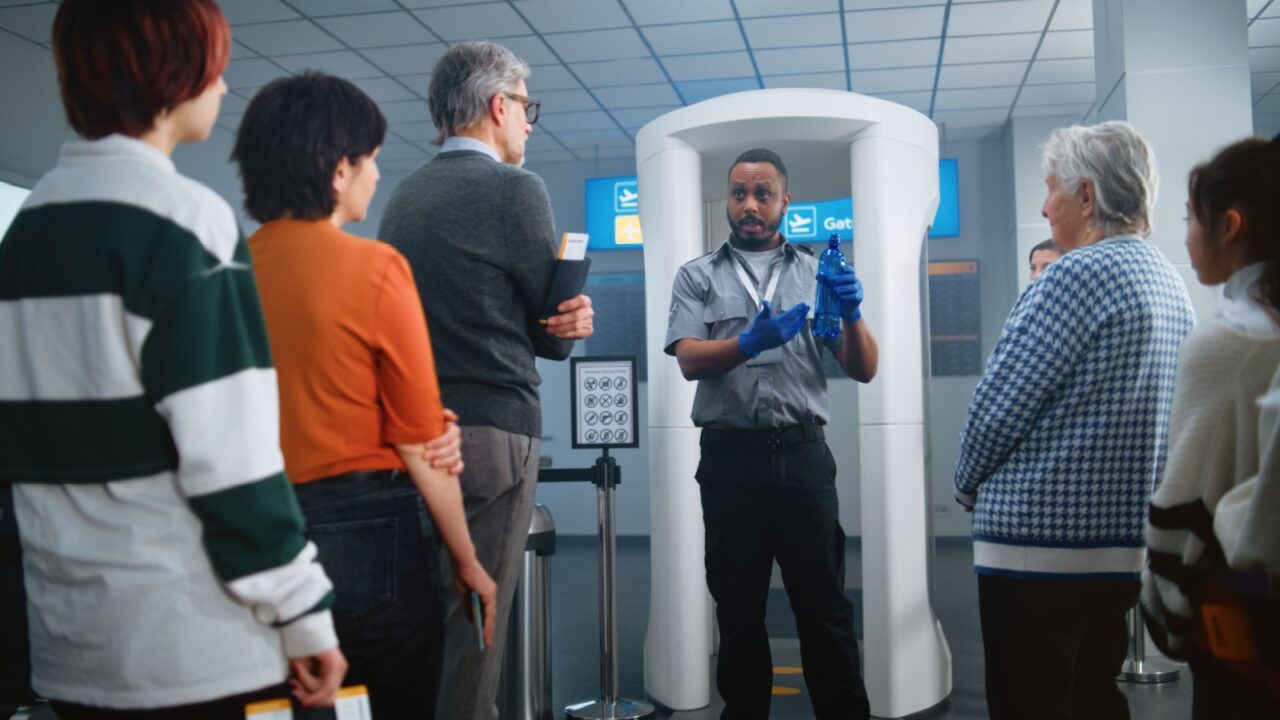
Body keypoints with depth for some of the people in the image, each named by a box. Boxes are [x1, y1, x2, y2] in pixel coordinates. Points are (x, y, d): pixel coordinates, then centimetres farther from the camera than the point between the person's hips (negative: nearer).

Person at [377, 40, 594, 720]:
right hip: (491, 431, -7)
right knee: (474, 623, 0)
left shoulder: (404, 195, 12)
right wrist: (570, 324, 14)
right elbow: (555, 329, -6)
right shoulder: (514, 188, -10)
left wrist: (561, 322, 5)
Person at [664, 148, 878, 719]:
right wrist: (748, 343, -25)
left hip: (803, 456, 1)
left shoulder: (817, 274, 12)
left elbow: (864, 370, 7)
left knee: (825, 604, 3)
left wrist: (852, 315, -14)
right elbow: (689, 360, -6)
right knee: (738, 607, 8)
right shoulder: (698, 277, 10)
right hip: (730, 457, 0)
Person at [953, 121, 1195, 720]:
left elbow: (999, 404, -16)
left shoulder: (1079, 272, -15)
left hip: (1043, 544, -9)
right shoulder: (1171, 283, 12)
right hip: (1125, 541, 9)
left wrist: (969, 485, 2)